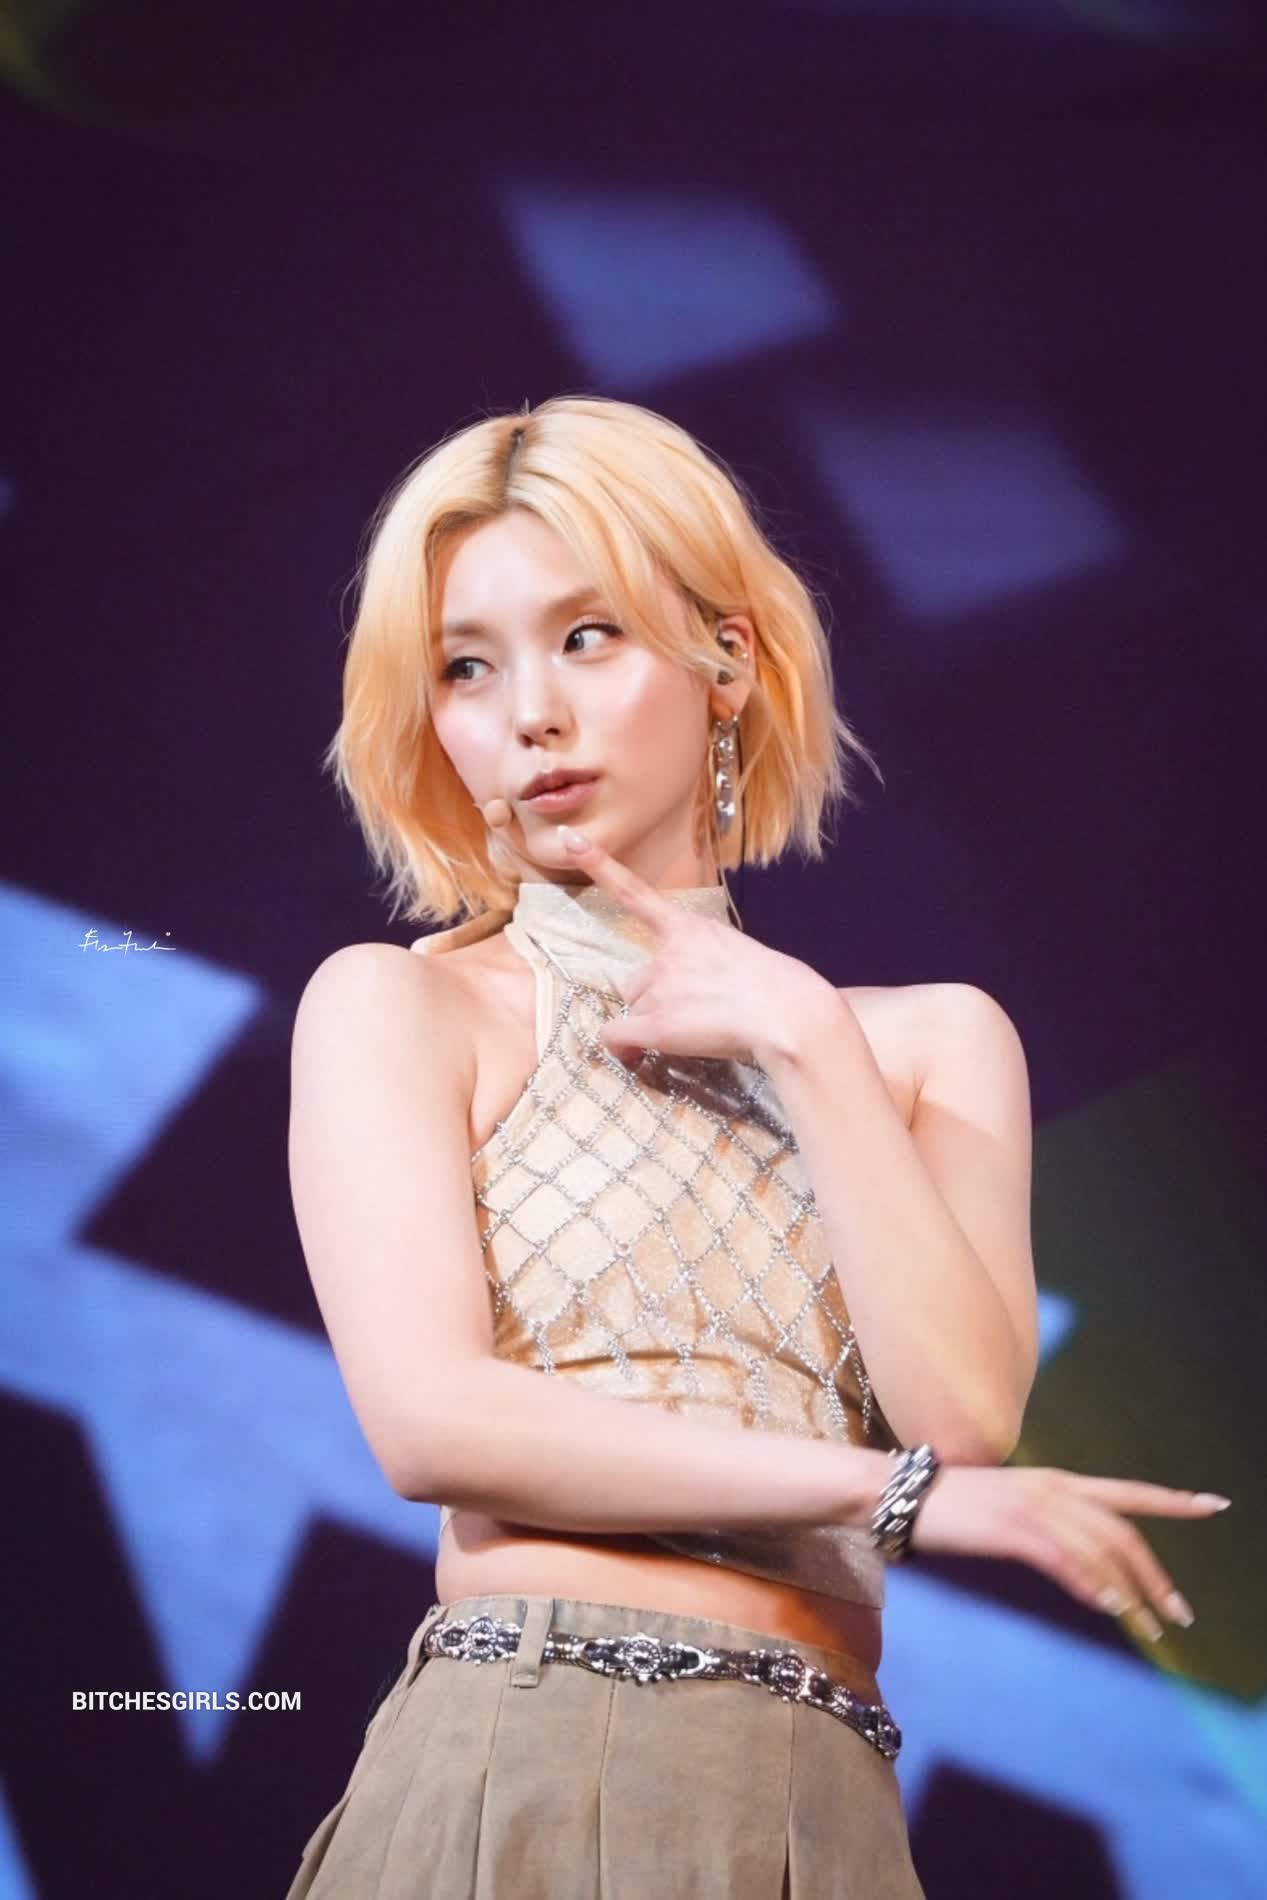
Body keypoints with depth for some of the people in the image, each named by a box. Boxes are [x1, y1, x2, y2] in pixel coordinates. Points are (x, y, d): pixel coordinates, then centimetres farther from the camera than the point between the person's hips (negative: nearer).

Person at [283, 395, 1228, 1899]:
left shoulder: (930, 1040, 11)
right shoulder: (395, 1008, 2)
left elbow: (968, 1411, -4)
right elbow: (432, 1419, -11)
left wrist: (804, 1042, -3)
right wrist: (899, 1493, -8)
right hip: (511, 1772, -3)